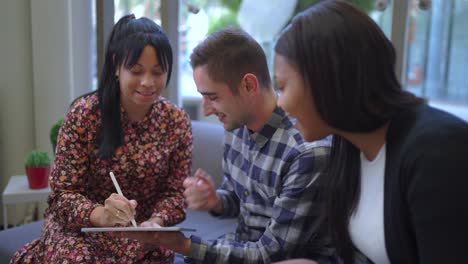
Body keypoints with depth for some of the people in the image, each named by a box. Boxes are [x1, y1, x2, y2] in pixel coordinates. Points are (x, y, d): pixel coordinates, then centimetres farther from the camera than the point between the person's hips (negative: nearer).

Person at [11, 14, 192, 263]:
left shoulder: (177, 121, -6)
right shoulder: (84, 114, -13)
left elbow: (176, 193, -3)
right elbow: (63, 193, -12)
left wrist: (155, 222, -23)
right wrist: (100, 215, -32)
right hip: (80, 228, 0)